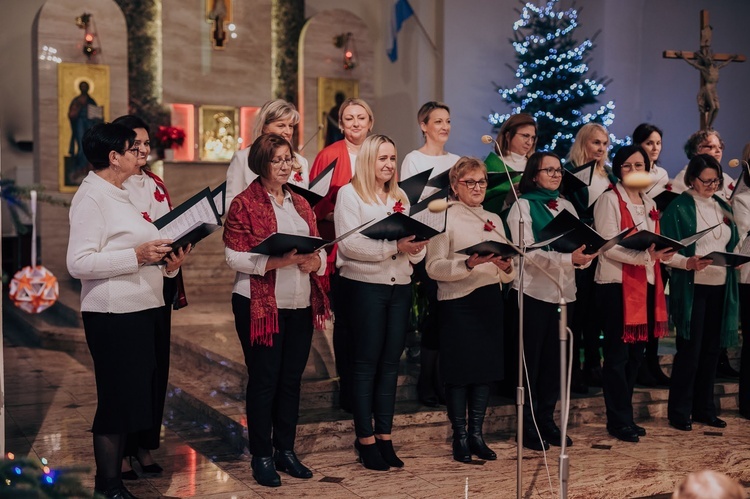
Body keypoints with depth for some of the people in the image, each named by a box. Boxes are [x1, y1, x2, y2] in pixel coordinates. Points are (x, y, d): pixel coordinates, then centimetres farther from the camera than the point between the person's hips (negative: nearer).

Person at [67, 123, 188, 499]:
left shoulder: (118, 195, 18)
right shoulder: (91, 196, -11)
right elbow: (78, 263, -19)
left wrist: (167, 263, 7)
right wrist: (136, 255, -22)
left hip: (143, 309, 9)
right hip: (114, 314, -9)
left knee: (136, 397, 13)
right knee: (117, 400, -3)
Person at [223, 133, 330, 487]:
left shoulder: (301, 203, 14)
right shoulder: (244, 204, -5)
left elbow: (319, 249, 15)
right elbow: (235, 257, -13)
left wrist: (315, 261, -8)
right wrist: (278, 261, -24)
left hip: (301, 305, 6)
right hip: (261, 305, -6)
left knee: (292, 378, 11)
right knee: (263, 380, 1)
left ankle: (286, 450, 23)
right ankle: (261, 456, 13)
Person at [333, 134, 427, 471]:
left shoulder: (401, 197, 15)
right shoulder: (350, 194, -3)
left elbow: (413, 248, 11)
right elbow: (350, 244, -16)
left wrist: (416, 246, -12)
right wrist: (394, 246, -23)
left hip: (400, 287, 6)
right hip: (365, 286, -6)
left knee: (391, 363, 8)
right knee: (366, 363, 1)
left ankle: (384, 436, 16)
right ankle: (365, 439, 8)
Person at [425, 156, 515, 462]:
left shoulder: (494, 219, 15)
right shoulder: (446, 219, -2)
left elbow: (507, 273, 14)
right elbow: (434, 267, -13)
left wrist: (507, 267, -8)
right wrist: (468, 264, -24)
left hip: (490, 300, 6)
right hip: (458, 302, -5)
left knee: (486, 367, 7)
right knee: (460, 369, -1)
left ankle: (476, 434, 19)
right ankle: (460, 437, 11)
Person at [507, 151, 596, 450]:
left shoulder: (566, 207, 14)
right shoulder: (523, 205, -4)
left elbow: (581, 244, 13)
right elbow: (527, 251, -16)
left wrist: (585, 256, -10)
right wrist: (568, 259, -27)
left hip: (564, 292, 6)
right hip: (534, 293, -5)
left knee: (555, 361, 10)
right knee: (531, 361, 1)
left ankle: (547, 421, 21)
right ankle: (528, 427, 10)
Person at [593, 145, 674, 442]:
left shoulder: (650, 204, 17)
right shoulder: (609, 199, -6)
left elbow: (653, 245, 20)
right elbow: (608, 246, -15)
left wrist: (663, 253, -3)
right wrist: (645, 255, -25)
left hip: (646, 283, 7)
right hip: (617, 284, -7)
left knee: (636, 354, 11)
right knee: (618, 355, -3)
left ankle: (625, 416, 21)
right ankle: (619, 421, 5)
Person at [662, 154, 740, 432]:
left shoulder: (723, 207, 13)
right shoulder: (679, 208, -5)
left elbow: (732, 245, 19)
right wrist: (688, 263, -26)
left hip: (720, 287, 6)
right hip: (691, 287, -6)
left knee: (711, 349, 9)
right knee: (689, 350, -3)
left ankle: (704, 409, 20)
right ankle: (679, 412, 7)